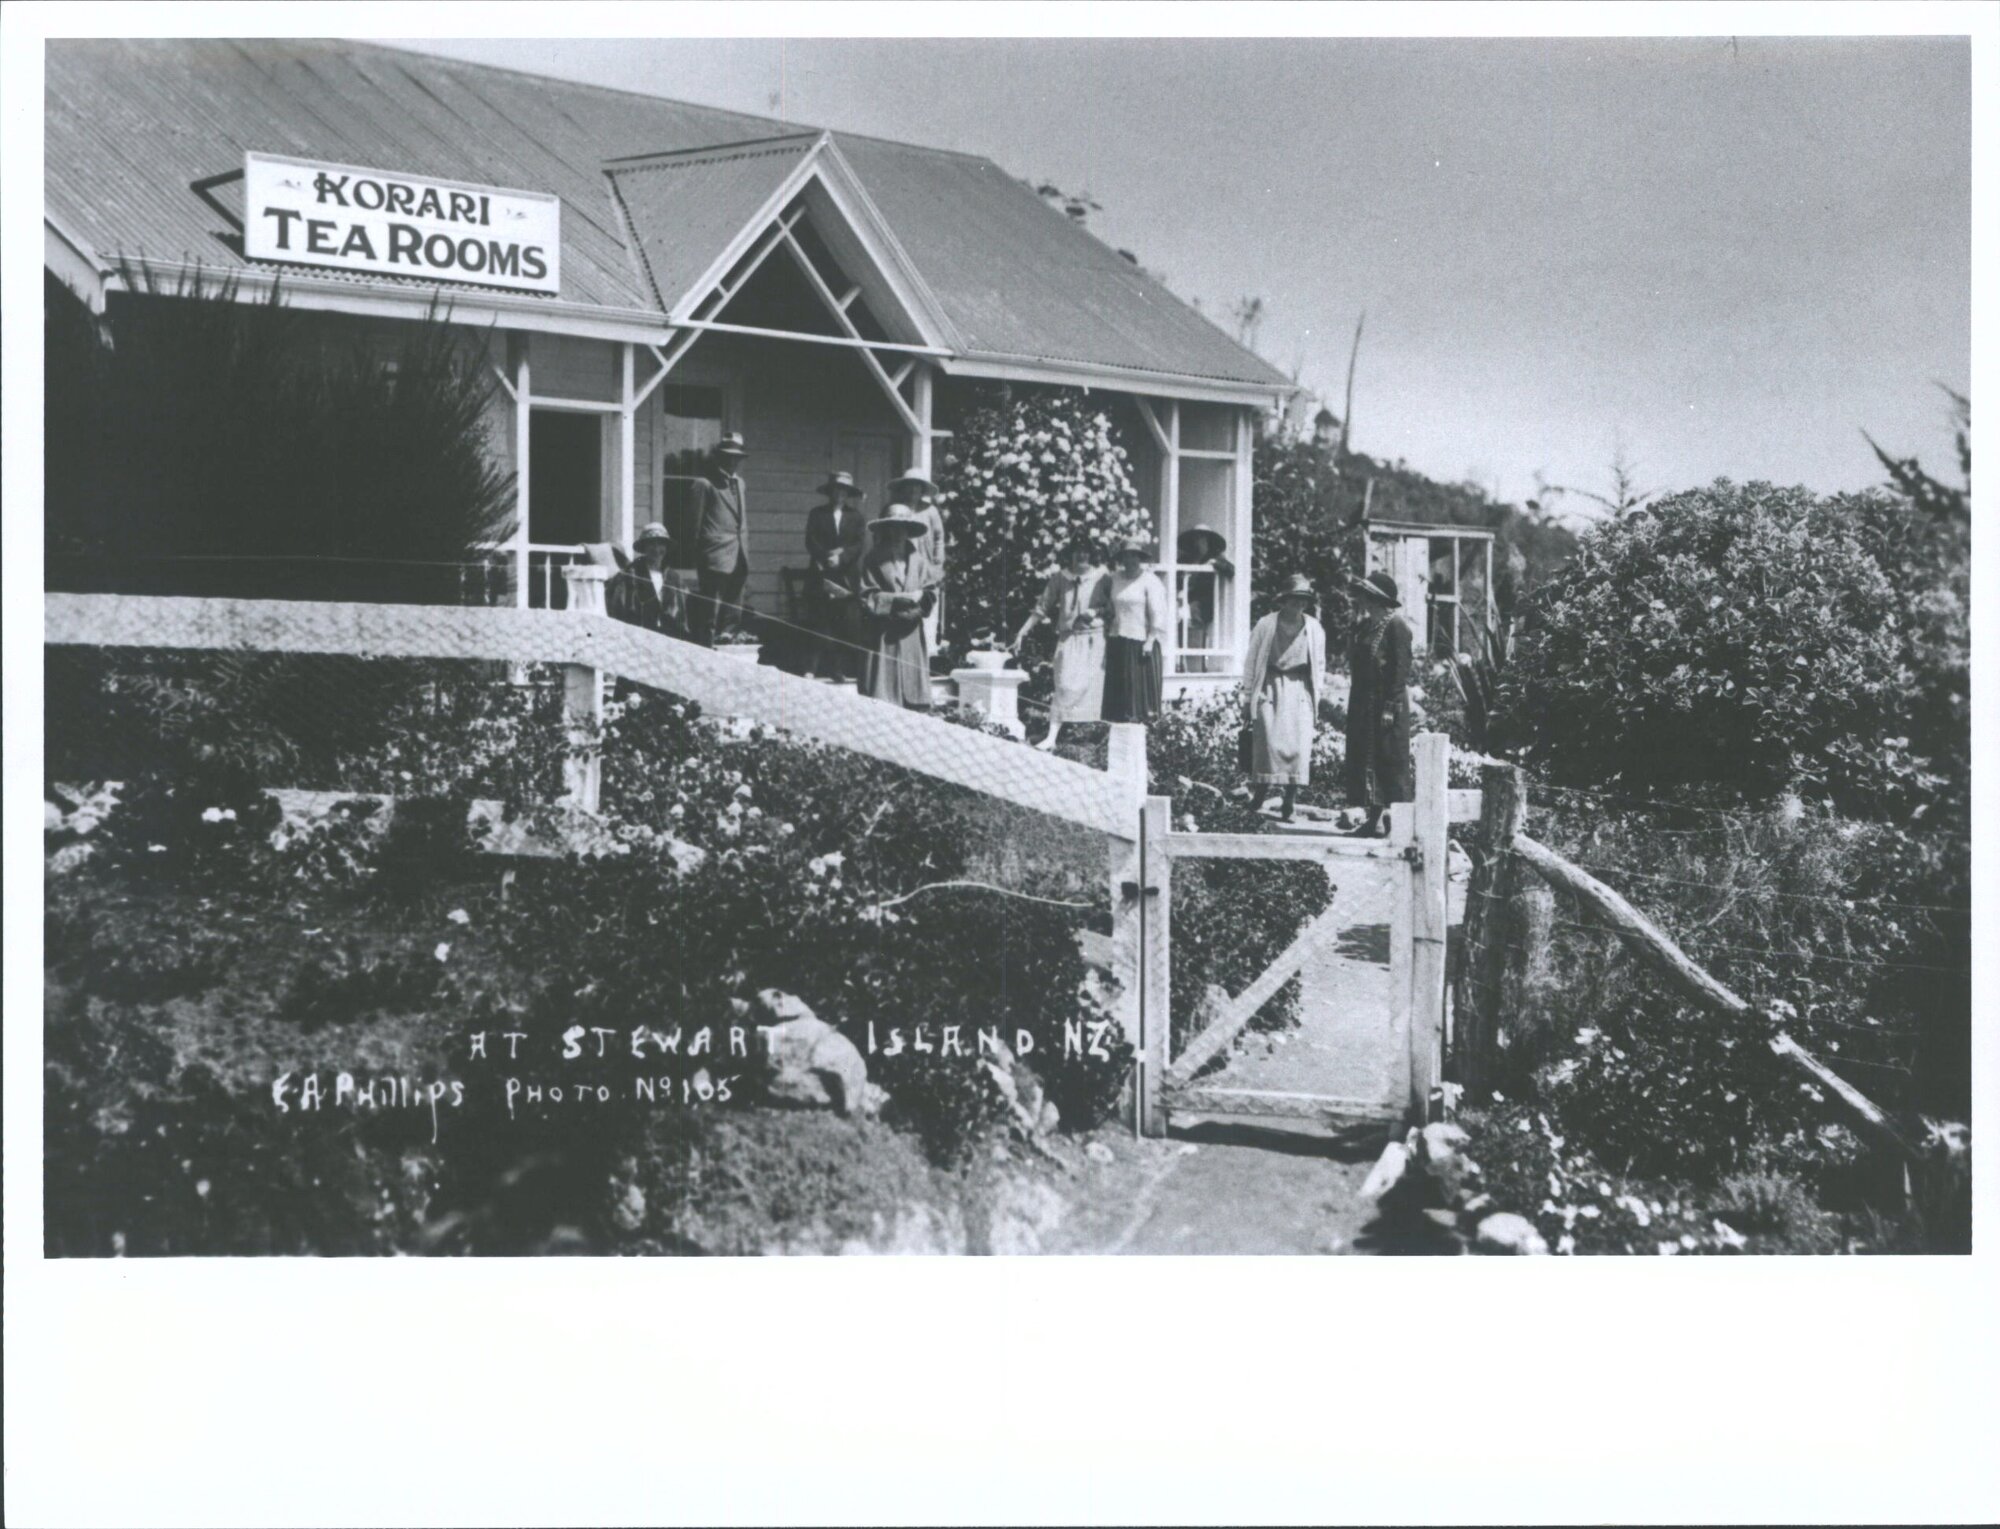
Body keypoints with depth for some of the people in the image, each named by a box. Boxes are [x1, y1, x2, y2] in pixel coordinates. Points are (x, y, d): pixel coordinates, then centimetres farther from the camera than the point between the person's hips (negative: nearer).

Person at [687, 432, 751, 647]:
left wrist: (746, 563, 17)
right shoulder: (705, 484, -3)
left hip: (737, 564, 8)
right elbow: (695, 524, -4)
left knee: (733, 619, 9)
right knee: (708, 621, -9)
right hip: (715, 562, -7)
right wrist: (698, 566, -8)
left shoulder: (739, 483, 20)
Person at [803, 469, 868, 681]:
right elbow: (811, 542, 2)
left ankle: (838, 668, -2)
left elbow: (861, 543, 3)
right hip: (822, 575, -1)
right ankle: (812, 667, -6)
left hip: (847, 577, 1)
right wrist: (827, 558, -11)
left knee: (848, 625, -5)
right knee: (819, 623, -6)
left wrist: (841, 557, -11)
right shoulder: (817, 514, 10)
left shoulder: (855, 516, 12)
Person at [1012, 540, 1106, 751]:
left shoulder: (1100, 577, 0)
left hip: (1094, 638, 0)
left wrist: (1096, 611, -12)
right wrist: (1023, 632, 5)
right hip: (1068, 638, 0)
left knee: (1094, 686, 1)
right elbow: (1042, 608, 7)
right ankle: (1052, 737, -9)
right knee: (1064, 686, -7)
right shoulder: (1059, 578, 4)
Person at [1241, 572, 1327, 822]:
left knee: (1299, 746, -6)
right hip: (1270, 689, -2)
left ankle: (1289, 806, -2)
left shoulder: (1315, 629, 7)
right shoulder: (1265, 626, 0)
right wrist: (1248, 698, 2)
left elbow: (1319, 665, 14)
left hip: (1300, 691, 2)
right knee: (1269, 743, -10)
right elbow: (1251, 663, 4)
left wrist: (1317, 696, 8)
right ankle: (1258, 802, 0)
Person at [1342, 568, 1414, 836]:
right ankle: (1373, 819, 13)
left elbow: (1401, 670, -15)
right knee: (1365, 761, 8)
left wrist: (1391, 707, -20)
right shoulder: (1365, 625, 13)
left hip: (1386, 706, -8)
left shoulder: (1396, 626, -11)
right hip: (1363, 705, 8)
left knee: (1390, 761, -5)